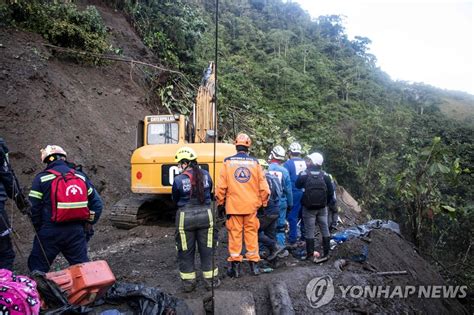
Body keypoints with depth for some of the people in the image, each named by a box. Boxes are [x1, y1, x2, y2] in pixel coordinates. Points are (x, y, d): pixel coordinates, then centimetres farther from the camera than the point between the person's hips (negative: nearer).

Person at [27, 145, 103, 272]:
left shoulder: (41, 178, -2)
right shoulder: (81, 176, 9)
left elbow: (33, 208, -5)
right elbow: (97, 203, 9)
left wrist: (38, 228, 9)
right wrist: (88, 223, 15)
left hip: (50, 232, -3)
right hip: (76, 231, 3)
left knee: (38, 268, 14)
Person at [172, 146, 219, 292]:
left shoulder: (178, 180, -14)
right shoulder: (206, 175, -3)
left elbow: (175, 199, 0)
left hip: (185, 216, -3)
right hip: (205, 215, 3)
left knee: (186, 251, 13)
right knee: (207, 249, 14)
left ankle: (188, 282, 22)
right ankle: (210, 280, 24)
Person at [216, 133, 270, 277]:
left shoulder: (228, 162, -4)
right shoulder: (254, 162, -2)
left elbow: (221, 186, -4)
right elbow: (263, 186, -1)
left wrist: (220, 202, 9)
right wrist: (263, 202, 12)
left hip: (233, 205, -1)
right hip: (251, 205, 1)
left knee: (235, 234, 6)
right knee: (251, 233, 11)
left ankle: (235, 266, 12)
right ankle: (254, 264, 18)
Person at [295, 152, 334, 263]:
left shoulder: (304, 173, -10)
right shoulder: (325, 175, -1)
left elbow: (297, 186, 1)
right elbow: (331, 191, 2)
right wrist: (326, 202, 14)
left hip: (309, 207, -3)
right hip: (322, 207, 3)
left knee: (310, 231, 3)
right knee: (325, 229, 11)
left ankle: (310, 255, 8)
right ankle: (326, 253, 15)